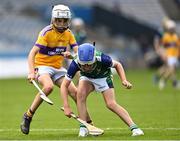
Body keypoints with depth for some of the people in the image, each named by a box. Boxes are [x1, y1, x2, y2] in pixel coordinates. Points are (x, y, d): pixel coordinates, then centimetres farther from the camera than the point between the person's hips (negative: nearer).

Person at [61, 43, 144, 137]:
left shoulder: (101, 59, -37)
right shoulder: (75, 63, -35)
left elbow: (117, 65, -15)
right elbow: (64, 85, -29)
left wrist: (124, 80, -29)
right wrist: (66, 107, -35)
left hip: (103, 77, -1)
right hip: (87, 78, 1)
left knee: (111, 104, -17)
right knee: (80, 94, -28)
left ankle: (133, 127, -13)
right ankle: (83, 129, -19)